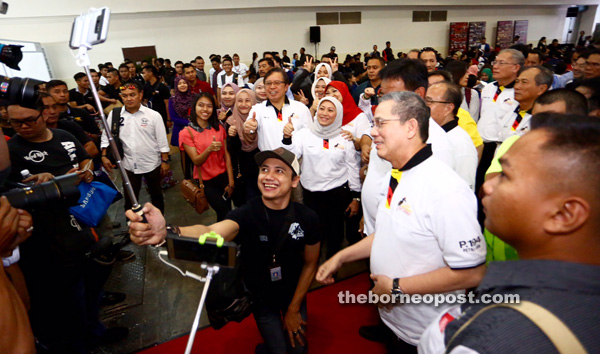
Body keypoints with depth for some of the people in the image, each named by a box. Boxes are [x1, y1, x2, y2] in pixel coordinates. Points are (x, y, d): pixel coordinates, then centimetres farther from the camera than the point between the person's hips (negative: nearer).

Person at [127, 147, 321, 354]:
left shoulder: (307, 218, -22)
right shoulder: (246, 213, -30)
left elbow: (310, 264, -8)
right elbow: (211, 232, -52)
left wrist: (294, 309, -3)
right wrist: (166, 234, -72)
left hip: (294, 294, 2)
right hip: (261, 297, -2)